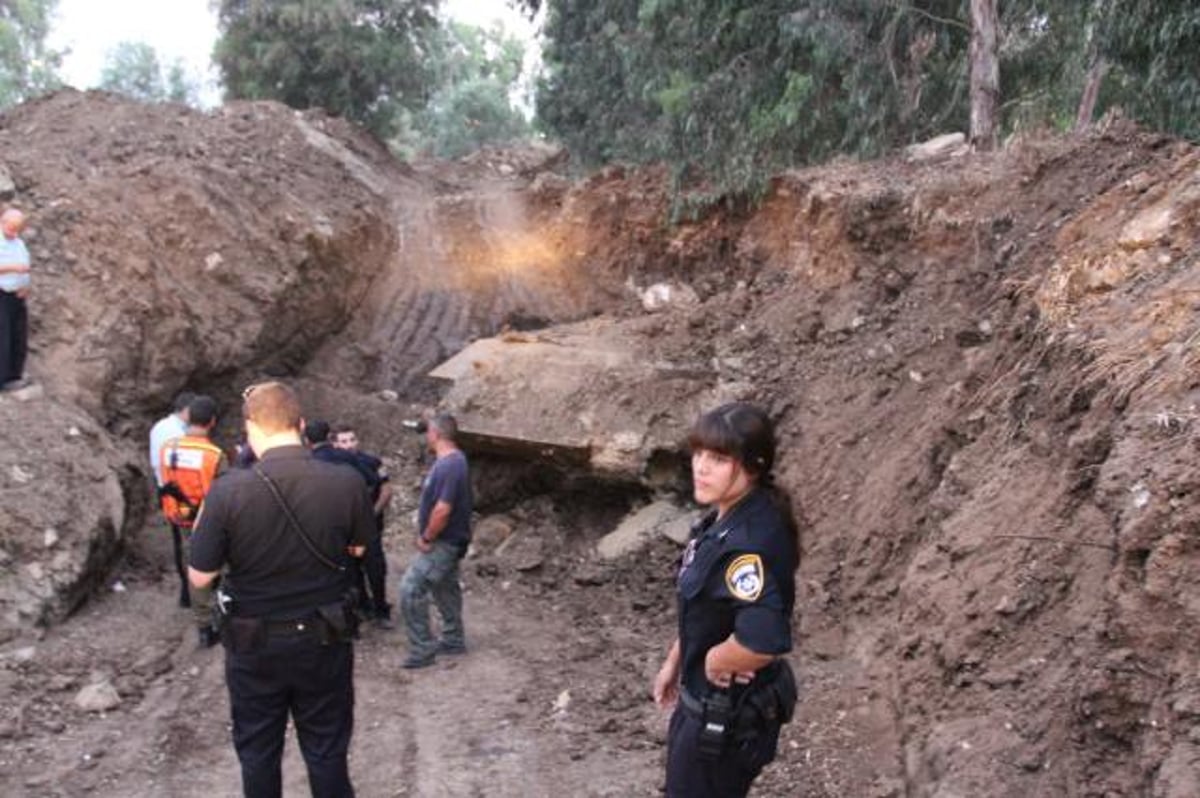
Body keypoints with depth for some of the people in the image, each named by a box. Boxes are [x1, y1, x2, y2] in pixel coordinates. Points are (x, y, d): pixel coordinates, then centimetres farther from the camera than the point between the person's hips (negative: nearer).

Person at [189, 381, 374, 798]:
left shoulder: (228, 490, -21)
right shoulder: (347, 483, -16)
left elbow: (199, 577, -10)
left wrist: (204, 524, 5)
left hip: (254, 643, -1)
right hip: (325, 639, 1)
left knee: (257, 752, 19)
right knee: (327, 750, 16)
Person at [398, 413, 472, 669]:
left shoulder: (449, 466, -25)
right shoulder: (452, 461, 9)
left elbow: (442, 509, -30)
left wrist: (426, 538, -18)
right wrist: (425, 531, 13)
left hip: (442, 543, -10)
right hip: (448, 541, 10)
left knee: (411, 589, -11)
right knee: (446, 588, 20)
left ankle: (422, 649, -6)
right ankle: (453, 640, 32)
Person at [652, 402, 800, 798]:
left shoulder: (751, 543, -32)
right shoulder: (724, 518, -3)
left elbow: (762, 641, -46)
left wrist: (715, 662, -27)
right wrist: (675, 661, 18)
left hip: (729, 714, -9)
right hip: (704, 699, 9)